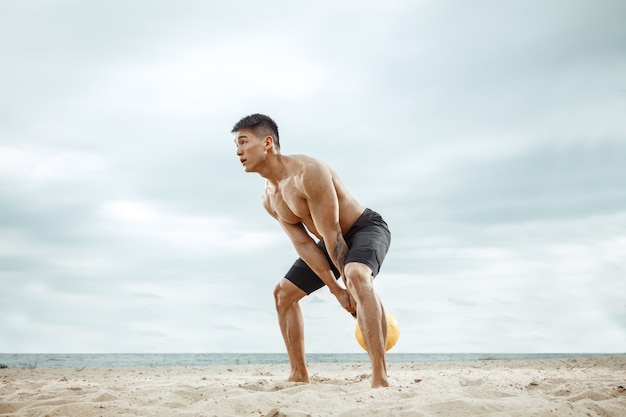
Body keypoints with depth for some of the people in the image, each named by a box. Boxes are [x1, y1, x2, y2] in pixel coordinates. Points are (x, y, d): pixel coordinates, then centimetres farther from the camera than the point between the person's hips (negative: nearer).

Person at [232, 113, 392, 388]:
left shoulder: (309, 173, -30)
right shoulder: (269, 198, -4)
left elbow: (332, 235, -28)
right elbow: (304, 244, -7)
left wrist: (349, 285, -23)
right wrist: (336, 291, -12)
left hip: (367, 228, -9)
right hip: (334, 240, 9)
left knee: (357, 276, -40)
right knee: (283, 293, 10)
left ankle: (381, 379, -41)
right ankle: (299, 375, 19)